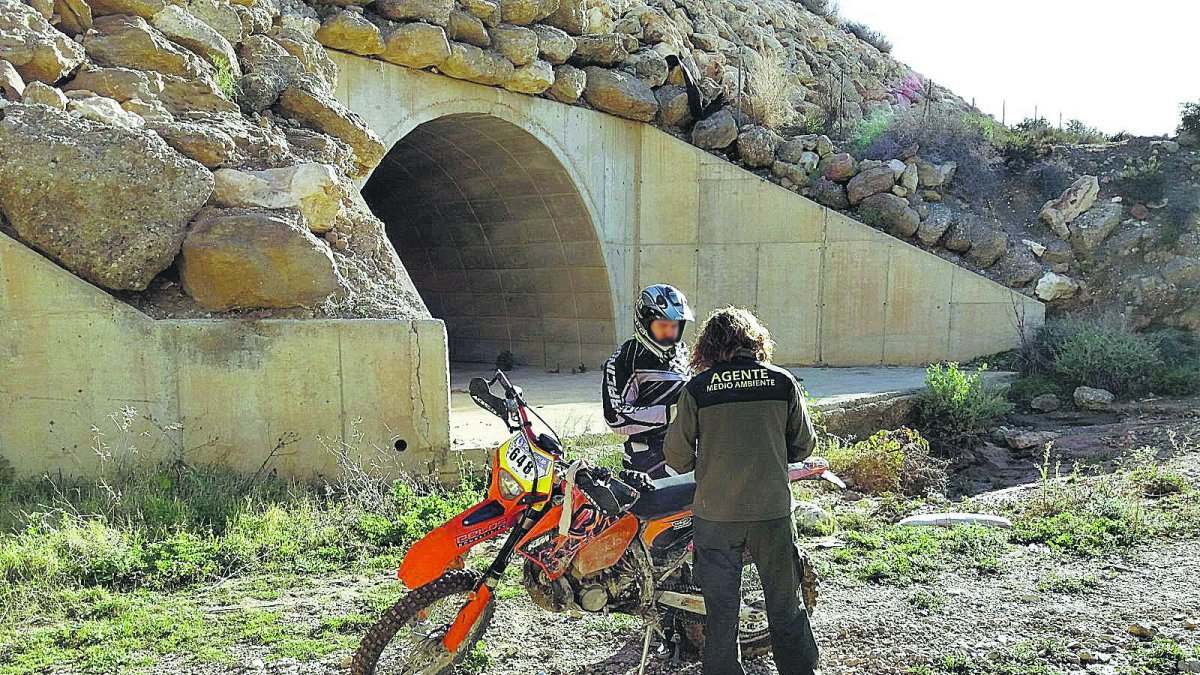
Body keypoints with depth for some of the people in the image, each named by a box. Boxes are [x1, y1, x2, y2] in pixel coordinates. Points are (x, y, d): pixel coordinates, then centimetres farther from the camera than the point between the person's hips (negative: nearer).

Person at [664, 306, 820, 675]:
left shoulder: (697, 389, -7)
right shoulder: (783, 382, -2)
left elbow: (677, 457, -3)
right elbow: (804, 444, 6)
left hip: (716, 514, -1)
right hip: (773, 509, 1)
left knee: (721, 607, 12)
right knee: (785, 605, 15)